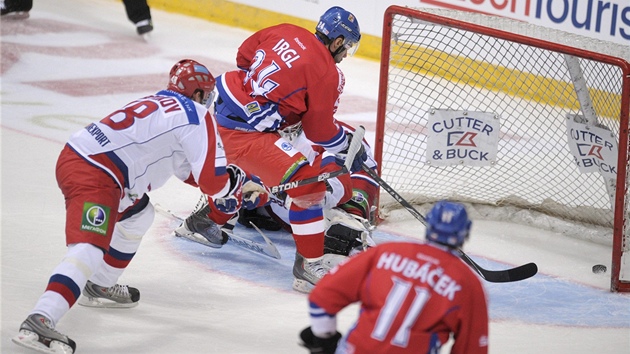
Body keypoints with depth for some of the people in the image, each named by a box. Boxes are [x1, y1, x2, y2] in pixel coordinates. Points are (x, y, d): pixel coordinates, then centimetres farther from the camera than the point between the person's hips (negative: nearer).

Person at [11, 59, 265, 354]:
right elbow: (212, 177, -7)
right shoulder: (195, 114, -2)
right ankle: (39, 322, -38)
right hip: (91, 174, -10)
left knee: (138, 214, 30)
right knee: (90, 249, -22)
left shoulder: (161, 105, 25)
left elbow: (187, 168, 33)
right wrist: (230, 188, 15)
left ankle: (99, 287, 36)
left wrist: (235, 180, 33)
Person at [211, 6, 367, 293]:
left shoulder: (286, 32, 6)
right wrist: (348, 146, 16)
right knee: (307, 183, -9)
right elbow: (320, 131, -2)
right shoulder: (328, 75, -11)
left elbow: (244, 55, 18)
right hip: (244, 131, -9)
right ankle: (308, 265, -6)